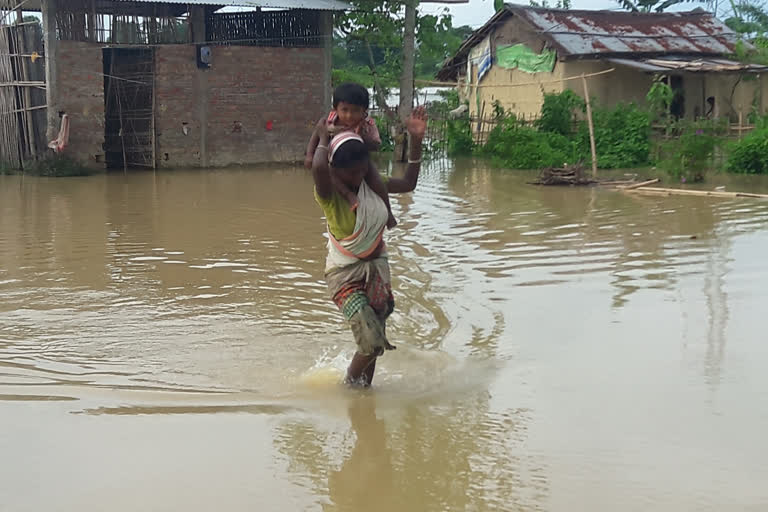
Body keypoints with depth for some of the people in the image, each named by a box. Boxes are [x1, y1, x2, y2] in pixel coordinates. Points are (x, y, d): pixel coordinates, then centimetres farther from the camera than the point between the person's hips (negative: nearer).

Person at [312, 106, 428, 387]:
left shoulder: (371, 185, 1)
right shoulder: (329, 195, -19)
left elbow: (408, 183, 15)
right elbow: (318, 167, -43)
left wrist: (416, 141, 4)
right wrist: (323, 138, -23)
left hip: (377, 269, 6)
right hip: (344, 274, -6)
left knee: (373, 344, 10)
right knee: (371, 343, -17)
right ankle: (349, 385, 11)